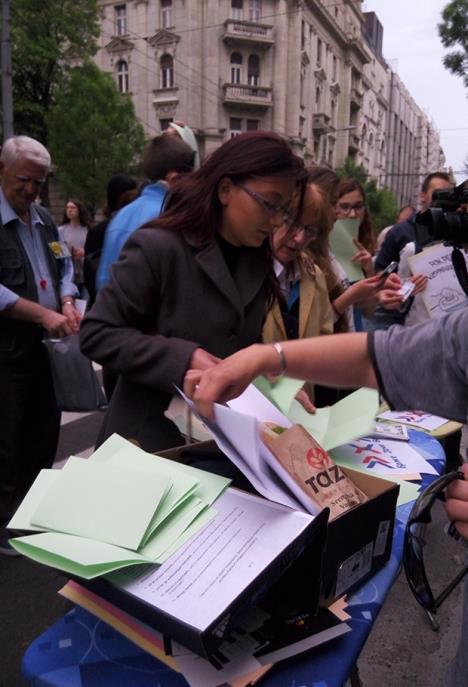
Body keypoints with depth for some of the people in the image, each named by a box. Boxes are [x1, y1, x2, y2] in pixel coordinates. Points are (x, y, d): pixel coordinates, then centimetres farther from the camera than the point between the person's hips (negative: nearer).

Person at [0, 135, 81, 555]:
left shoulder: (44, 219, 13)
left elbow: (63, 267, 18)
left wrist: (68, 305, -1)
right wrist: (43, 315, -21)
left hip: (46, 345, 7)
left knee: (45, 431, 15)